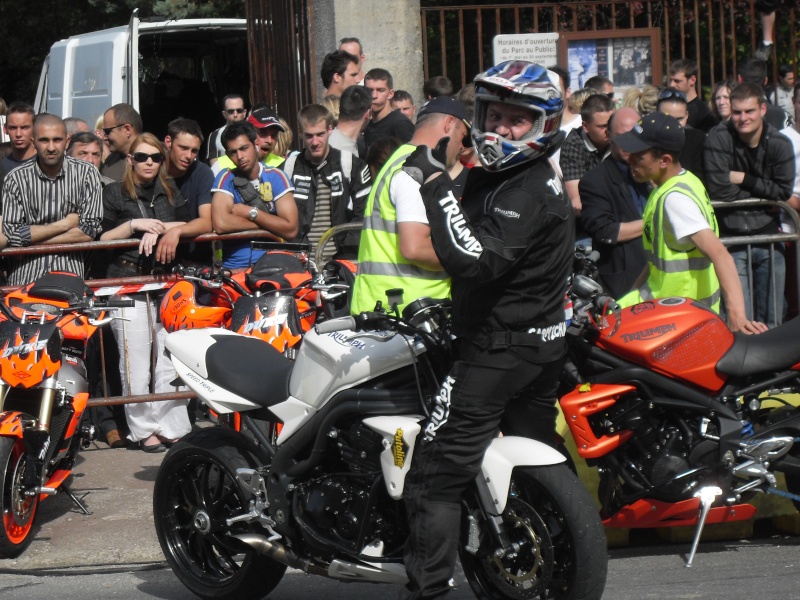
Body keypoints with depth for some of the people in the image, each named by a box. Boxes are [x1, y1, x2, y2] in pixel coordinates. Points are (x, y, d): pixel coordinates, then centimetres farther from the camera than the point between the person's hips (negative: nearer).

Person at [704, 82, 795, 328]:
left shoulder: (779, 144, 1)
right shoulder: (718, 139, -8)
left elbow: (784, 191, -5)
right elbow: (719, 190, -15)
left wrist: (744, 179, -10)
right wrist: (763, 190, -7)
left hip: (769, 235, 3)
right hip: (732, 237, -3)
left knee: (772, 321, 9)